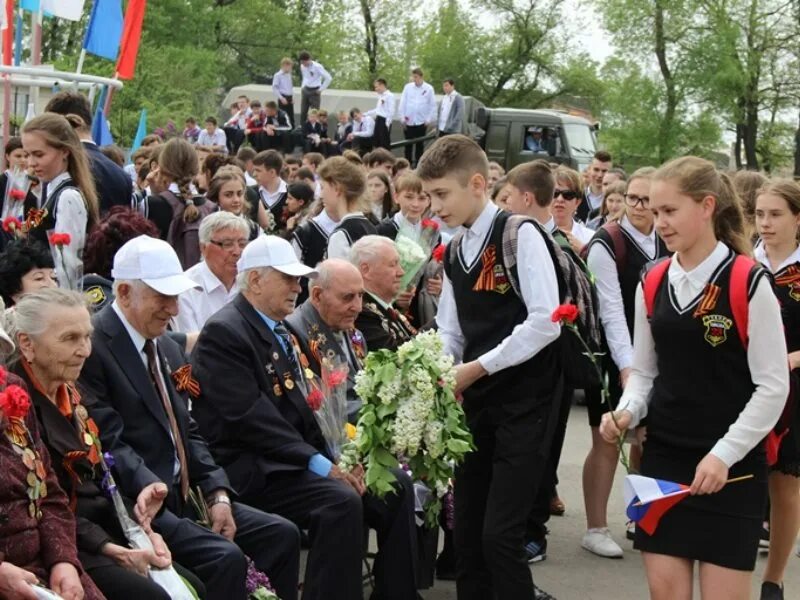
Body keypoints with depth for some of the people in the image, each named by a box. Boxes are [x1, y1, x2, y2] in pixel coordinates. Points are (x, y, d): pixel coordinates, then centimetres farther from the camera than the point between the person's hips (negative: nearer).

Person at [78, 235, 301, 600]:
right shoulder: (91, 347, -12)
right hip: (140, 504, -9)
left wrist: (217, 493, 2)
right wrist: (150, 487, -32)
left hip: (185, 497, 9)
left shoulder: (168, 348, 17)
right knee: (225, 557, -25)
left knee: (282, 535, 0)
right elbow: (106, 439, -19)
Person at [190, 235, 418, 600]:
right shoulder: (223, 332, -12)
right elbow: (248, 416, -20)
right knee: (342, 502, -29)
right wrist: (316, 462, -20)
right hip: (255, 470, -9)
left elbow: (309, 404, 13)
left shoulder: (283, 330, 16)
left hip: (298, 456, 9)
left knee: (396, 485, 0)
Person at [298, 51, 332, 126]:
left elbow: (328, 78, -14)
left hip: (314, 91, -6)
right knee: (303, 112, 7)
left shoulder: (317, 67, -18)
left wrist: (321, 89, -11)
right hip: (305, 90, 6)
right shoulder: (302, 67, 2)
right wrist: (303, 87, 12)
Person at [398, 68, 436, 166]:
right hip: (409, 121, 1)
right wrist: (402, 118, -1)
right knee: (408, 144, 5)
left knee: (420, 145, 7)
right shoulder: (408, 87, 1)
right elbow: (402, 103, 4)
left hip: (421, 122, -1)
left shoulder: (429, 88, -3)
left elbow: (433, 105, 0)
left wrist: (429, 119, -4)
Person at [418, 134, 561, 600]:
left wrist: (478, 367, -16)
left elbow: (546, 321, -19)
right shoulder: (454, 253, 12)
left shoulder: (521, 235, -11)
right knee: (467, 531, 10)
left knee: (500, 534, -11)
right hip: (477, 404, 7)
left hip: (524, 403, -7)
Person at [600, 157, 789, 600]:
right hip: (663, 458, 5)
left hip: (731, 467, -4)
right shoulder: (652, 285, 6)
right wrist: (627, 412, -7)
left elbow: (773, 386, -10)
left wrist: (724, 455, -15)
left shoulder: (748, 283, -10)